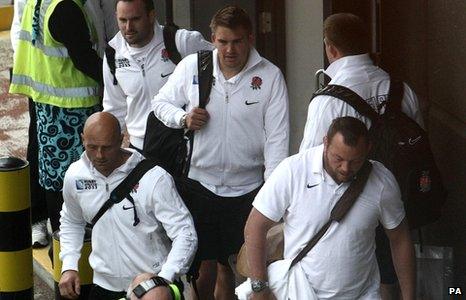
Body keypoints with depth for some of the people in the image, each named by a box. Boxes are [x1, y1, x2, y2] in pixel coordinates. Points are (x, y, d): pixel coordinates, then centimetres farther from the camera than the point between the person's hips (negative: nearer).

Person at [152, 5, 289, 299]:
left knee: (228, 266, 11)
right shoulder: (192, 66, -2)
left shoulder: (270, 76, -6)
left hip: (246, 189, -1)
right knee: (203, 266, 5)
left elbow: (277, 136, -7)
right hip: (198, 183, 1)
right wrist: (183, 118, -10)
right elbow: (161, 103, 11)